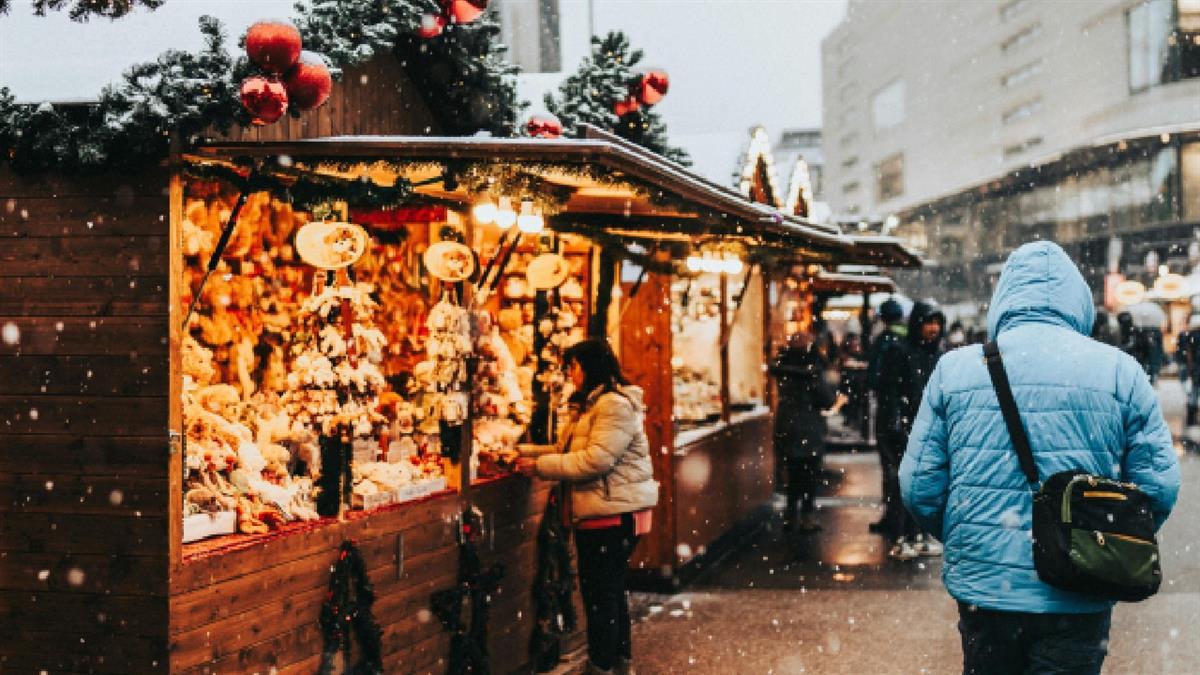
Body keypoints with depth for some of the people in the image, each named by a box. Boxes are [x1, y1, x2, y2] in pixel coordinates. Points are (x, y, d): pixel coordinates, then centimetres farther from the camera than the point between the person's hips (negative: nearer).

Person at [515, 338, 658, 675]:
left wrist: (541, 466, -19)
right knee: (610, 589, 18)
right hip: (599, 512, 11)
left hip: (614, 513, -11)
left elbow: (596, 459, -24)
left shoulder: (616, 404, -16)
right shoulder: (594, 404, 19)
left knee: (601, 593, -3)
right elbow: (568, 449, 18)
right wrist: (528, 453, 6)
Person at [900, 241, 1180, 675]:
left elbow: (919, 486, -2)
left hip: (982, 589, 1)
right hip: (1079, 601, -1)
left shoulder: (953, 369, -3)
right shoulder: (1120, 371, -4)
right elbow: (1160, 488, -4)